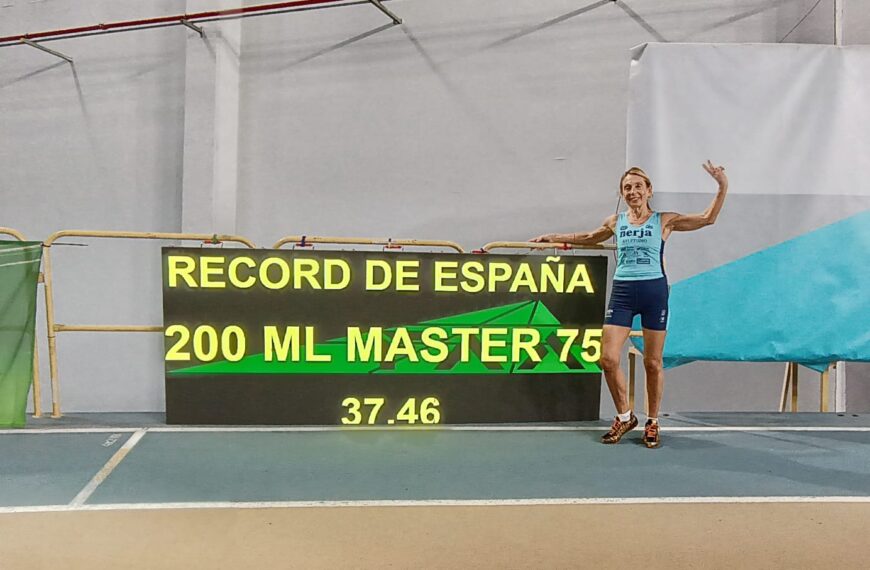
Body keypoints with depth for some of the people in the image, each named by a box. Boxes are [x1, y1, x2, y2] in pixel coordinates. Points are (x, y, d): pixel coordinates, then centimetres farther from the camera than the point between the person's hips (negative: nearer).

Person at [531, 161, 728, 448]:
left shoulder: (664, 220, 4)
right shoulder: (616, 222, 11)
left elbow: (708, 218, 4)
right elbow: (588, 238, 29)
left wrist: (723, 187, -6)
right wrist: (553, 237, 29)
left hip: (654, 291, -2)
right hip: (622, 292, 2)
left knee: (652, 363, 4)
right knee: (608, 359, -6)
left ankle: (652, 422, 22)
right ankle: (624, 417, 15)